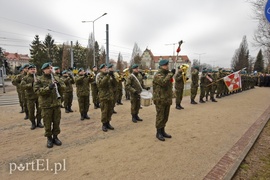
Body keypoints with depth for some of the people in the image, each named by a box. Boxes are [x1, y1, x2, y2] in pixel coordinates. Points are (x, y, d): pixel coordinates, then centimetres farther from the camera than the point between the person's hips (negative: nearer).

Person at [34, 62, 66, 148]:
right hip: (46, 105, -3)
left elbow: (63, 87, 8)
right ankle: (49, 138, 24)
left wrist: (59, 84, -13)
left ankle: (55, 136, 27)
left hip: (57, 103, 3)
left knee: (57, 122, 11)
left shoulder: (56, 78, 8)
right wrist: (48, 88, -27)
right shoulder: (39, 80, -3)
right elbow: (37, 91, -15)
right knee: (47, 123, 7)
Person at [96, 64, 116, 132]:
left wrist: (113, 77, -8)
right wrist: (108, 76, -26)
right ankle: (104, 124, 12)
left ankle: (108, 123, 24)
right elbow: (101, 83, -23)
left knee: (110, 111, 10)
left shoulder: (109, 76, 14)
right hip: (103, 96, -5)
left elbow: (114, 85, 7)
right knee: (104, 111, -1)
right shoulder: (99, 76, -2)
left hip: (111, 96, 6)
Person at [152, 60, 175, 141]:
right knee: (160, 117, 0)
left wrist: (170, 98, 22)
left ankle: (162, 131, 29)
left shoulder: (167, 74, 16)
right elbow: (163, 82, -32)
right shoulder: (158, 75, -12)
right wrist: (171, 74, -24)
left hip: (167, 100, 9)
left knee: (165, 117, 15)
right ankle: (158, 133, 14)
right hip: (160, 100, -8)